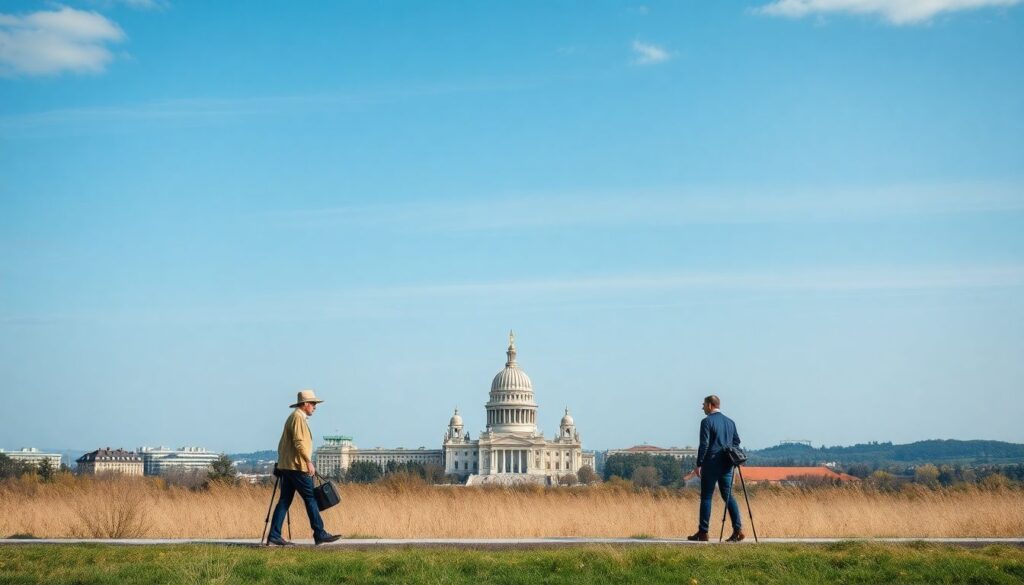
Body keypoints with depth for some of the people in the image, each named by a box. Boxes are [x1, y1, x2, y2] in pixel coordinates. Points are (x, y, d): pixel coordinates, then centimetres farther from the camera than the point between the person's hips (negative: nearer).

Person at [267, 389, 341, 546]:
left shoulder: (293, 417, 22)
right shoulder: (298, 417, -10)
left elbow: (282, 444, 25)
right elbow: (299, 442, -20)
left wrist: (281, 460, 26)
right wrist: (309, 462, -21)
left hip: (287, 466, 10)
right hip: (297, 467, -10)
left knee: (284, 501, 6)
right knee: (310, 499, -6)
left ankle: (274, 535, 3)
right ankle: (320, 534, -4)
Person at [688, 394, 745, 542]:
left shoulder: (707, 422, -8)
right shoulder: (730, 422, 13)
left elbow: (704, 444, -13)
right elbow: (736, 441, 14)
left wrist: (699, 464, -9)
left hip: (711, 465, -6)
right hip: (726, 465, 6)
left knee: (706, 497, 1)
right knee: (728, 496, 7)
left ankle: (703, 532, 3)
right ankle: (738, 529, -4)